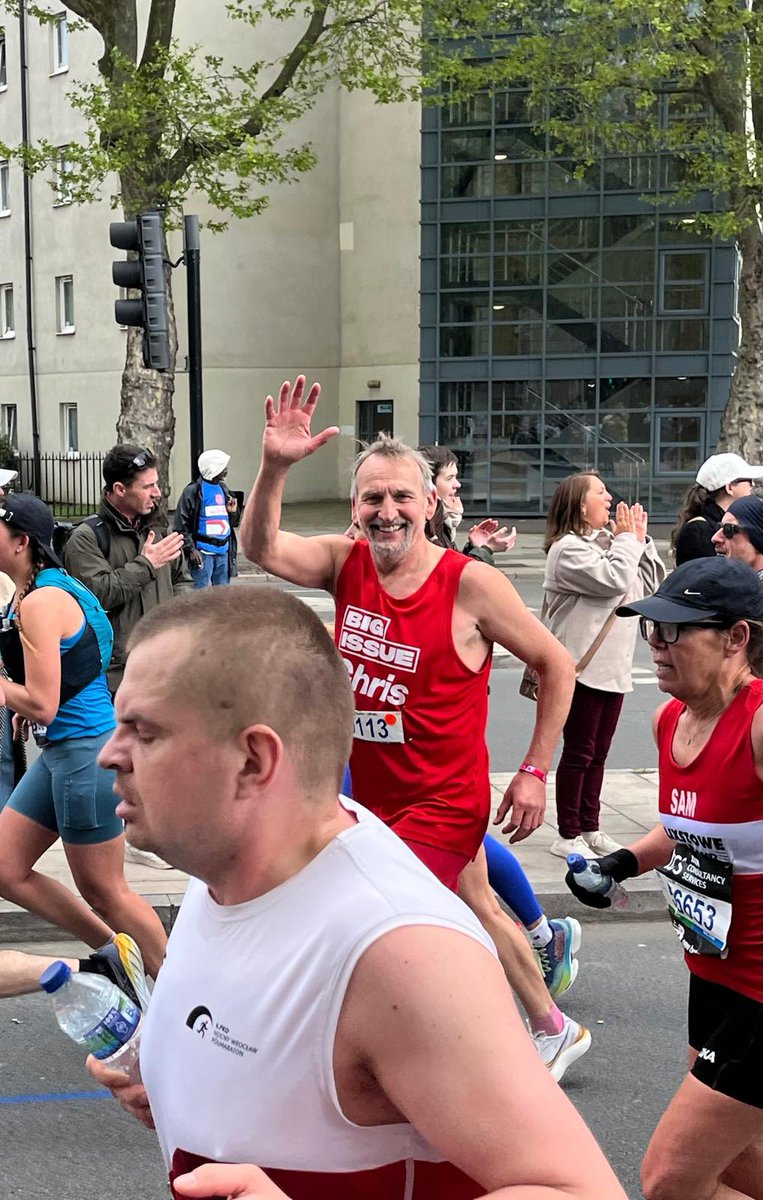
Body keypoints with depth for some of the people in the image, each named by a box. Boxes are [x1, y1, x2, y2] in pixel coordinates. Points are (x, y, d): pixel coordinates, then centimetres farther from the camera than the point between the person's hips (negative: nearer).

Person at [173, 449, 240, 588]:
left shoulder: (223, 489, 15)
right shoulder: (194, 490, -6)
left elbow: (233, 523, 23)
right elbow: (181, 524, -10)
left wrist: (233, 512, 1)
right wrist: (191, 549, -16)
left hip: (224, 551, 7)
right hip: (203, 552, -7)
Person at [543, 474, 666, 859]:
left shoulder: (609, 541, 14)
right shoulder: (568, 548, -13)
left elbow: (652, 581, 14)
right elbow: (614, 580, -23)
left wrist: (641, 538, 5)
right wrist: (628, 539, -9)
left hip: (613, 668, 8)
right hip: (581, 669, -8)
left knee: (598, 754, 14)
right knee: (578, 752, -1)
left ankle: (589, 828, 23)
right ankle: (567, 836, 8)